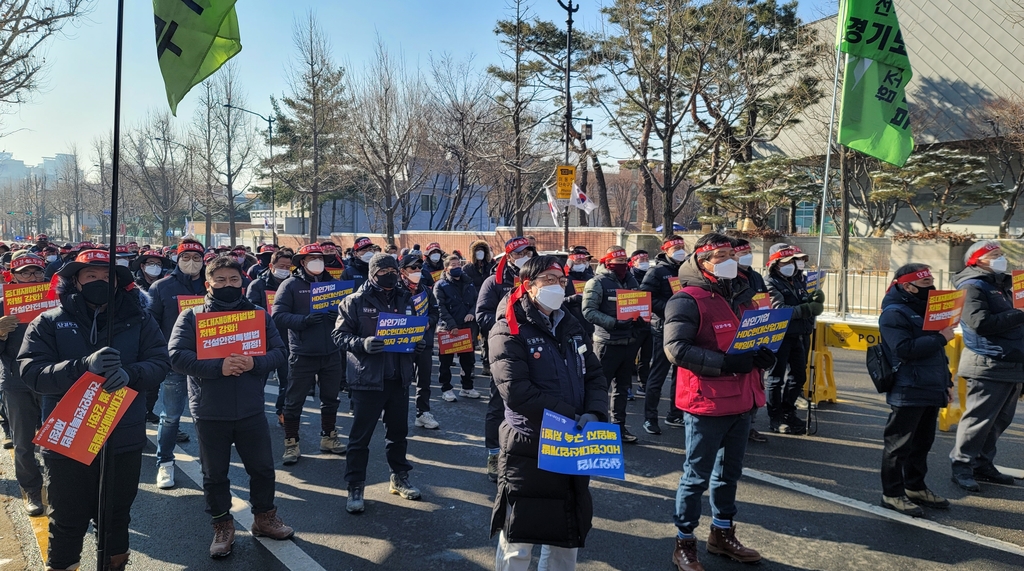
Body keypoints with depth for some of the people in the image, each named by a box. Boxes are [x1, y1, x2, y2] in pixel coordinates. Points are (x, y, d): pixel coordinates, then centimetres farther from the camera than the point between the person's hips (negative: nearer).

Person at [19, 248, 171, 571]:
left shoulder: (139, 321, 1)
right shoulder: (48, 323, -2)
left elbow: (160, 363, -8)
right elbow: (31, 373, -14)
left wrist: (129, 374, -29)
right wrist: (84, 366, -30)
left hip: (124, 441, 1)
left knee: (116, 518, 18)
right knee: (67, 523, 13)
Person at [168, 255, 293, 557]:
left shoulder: (259, 314, 4)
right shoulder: (192, 316, -4)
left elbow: (278, 351, 0)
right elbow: (177, 355, -14)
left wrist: (255, 363, -20)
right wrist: (217, 367, -26)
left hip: (251, 410, 2)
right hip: (210, 413, -2)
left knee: (263, 468, 13)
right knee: (215, 474, 12)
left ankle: (264, 517, 34)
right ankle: (223, 526, 30)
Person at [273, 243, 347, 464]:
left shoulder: (333, 283, 10)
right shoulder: (291, 284, -4)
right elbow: (278, 316, -12)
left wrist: (339, 315, -13)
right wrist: (304, 320, -24)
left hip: (331, 353, 4)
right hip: (302, 355, -4)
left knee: (331, 398, 15)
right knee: (294, 401, 4)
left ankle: (328, 437, 31)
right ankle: (291, 444, 16)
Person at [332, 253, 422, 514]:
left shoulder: (405, 300, 8)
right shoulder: (355, 301, -6)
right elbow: (339, 334, -9)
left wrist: (420, 342, -3)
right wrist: (361, 344, -26)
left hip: (399, 379, 5)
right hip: (367, 378, -5)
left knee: (398, 432, 17)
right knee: (360, 436, 3)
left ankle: (399, 478, 34)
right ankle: (355, 487, 16)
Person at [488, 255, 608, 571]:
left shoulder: (572, 327, 9)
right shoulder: (509, 331, -13)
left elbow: (595, 376, 7)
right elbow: (517, 392, -23)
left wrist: (594, 414, -13)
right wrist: (570, 416, -20)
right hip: (528, 447, -6)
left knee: (569, 532, 20)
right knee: (519, 539, 5)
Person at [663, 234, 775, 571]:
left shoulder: (737, 296, 15)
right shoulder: (687, 300, -12)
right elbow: (676, 348, -22)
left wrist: (763, 356, 1)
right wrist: (725, 363, -27)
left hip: (741, 401, 8)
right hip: (706, 404, -8)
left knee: (729, 473, 19)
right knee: (697, 476, 2)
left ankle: (722, 534, 36)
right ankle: (684, 543, 17)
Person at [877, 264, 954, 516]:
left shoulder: (924, 309, 16)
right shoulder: (894, 314, -14)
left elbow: (936, 352, 23)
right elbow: (905, 349, -26)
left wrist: (947, 382, 20)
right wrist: (941, 338, -19)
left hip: (931, 391, 9)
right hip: (908, 393, -9)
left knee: (922, 443, 18)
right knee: (899, 445, -1)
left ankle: (915, 487, 30)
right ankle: (892, 494, 8)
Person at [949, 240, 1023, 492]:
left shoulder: (1002, 285, 20)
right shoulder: (973, 287, -9)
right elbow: (981, 323, -22)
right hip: (988, 366, -9)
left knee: (1000, 420, 14)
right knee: (978, 419, -5)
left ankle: (983, 464, 24)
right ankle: (961, 466, 3)